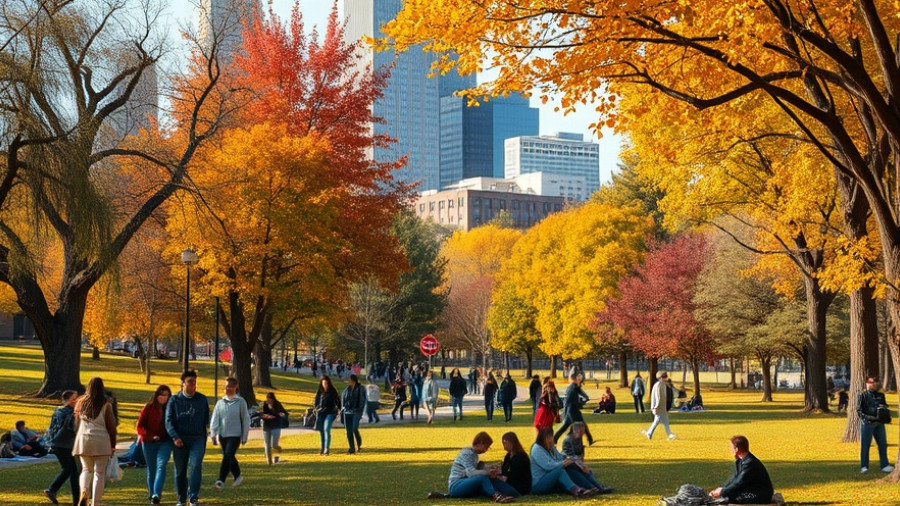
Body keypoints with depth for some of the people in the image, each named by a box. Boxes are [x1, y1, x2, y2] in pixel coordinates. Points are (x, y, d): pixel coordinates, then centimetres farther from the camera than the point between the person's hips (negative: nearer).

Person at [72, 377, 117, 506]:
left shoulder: (81, 403, 4)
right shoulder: (105, 405, -5)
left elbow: (76, 424, 10)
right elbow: (111, 426, -2)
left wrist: (77, 441, 20)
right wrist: (113, 445, 8)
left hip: (83, 440, 3)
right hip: (101, 442, -3)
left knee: (86, 469, 19)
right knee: (99, 473, 3)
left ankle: (83, 492, -8)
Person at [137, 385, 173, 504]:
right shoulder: (148, 408, 1)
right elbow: (139, 426, -1)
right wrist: (150, 436, -16)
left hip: (165, 442, 0)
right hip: (149, 443, 0)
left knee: (161, 465, -18)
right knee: (151, 469, 7)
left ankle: (156, 494, -28)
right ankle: (152, 495, 17)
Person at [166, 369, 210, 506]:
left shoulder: (202, 399, 10)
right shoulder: (175, 400, 4)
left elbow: (206, 419, 16)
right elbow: (169, 421, -1)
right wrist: (175, 437, -15)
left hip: (198, 439, 0)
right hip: (180, 439, 0)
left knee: (196, 466, -19)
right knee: (180, 470, 7)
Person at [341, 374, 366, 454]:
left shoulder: (360, 389, -4)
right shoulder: (347, 389, 9)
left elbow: (362, 400, -4)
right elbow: (343, 398, 17)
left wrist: (360, 411, -8)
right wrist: (343, 409, 9)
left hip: (356, 412, -5)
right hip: (347, 411, 5)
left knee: (355, 429, -14)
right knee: (349, 431, 3)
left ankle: (359, 445, 8)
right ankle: (352, 448, 10)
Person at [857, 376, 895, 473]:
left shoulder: (880, 395, 16)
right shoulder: (863, 395, -1)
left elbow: (885, 407, 22)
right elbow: (859, 410, -6)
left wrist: (886, 416, 1)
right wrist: (867, 417, -19)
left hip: (879, 423, 6)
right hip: (867, 423, -6)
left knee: (882, 444, 7)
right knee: (865, 445, -1)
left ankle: (884, 465, 14)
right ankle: (864, 467, 5)